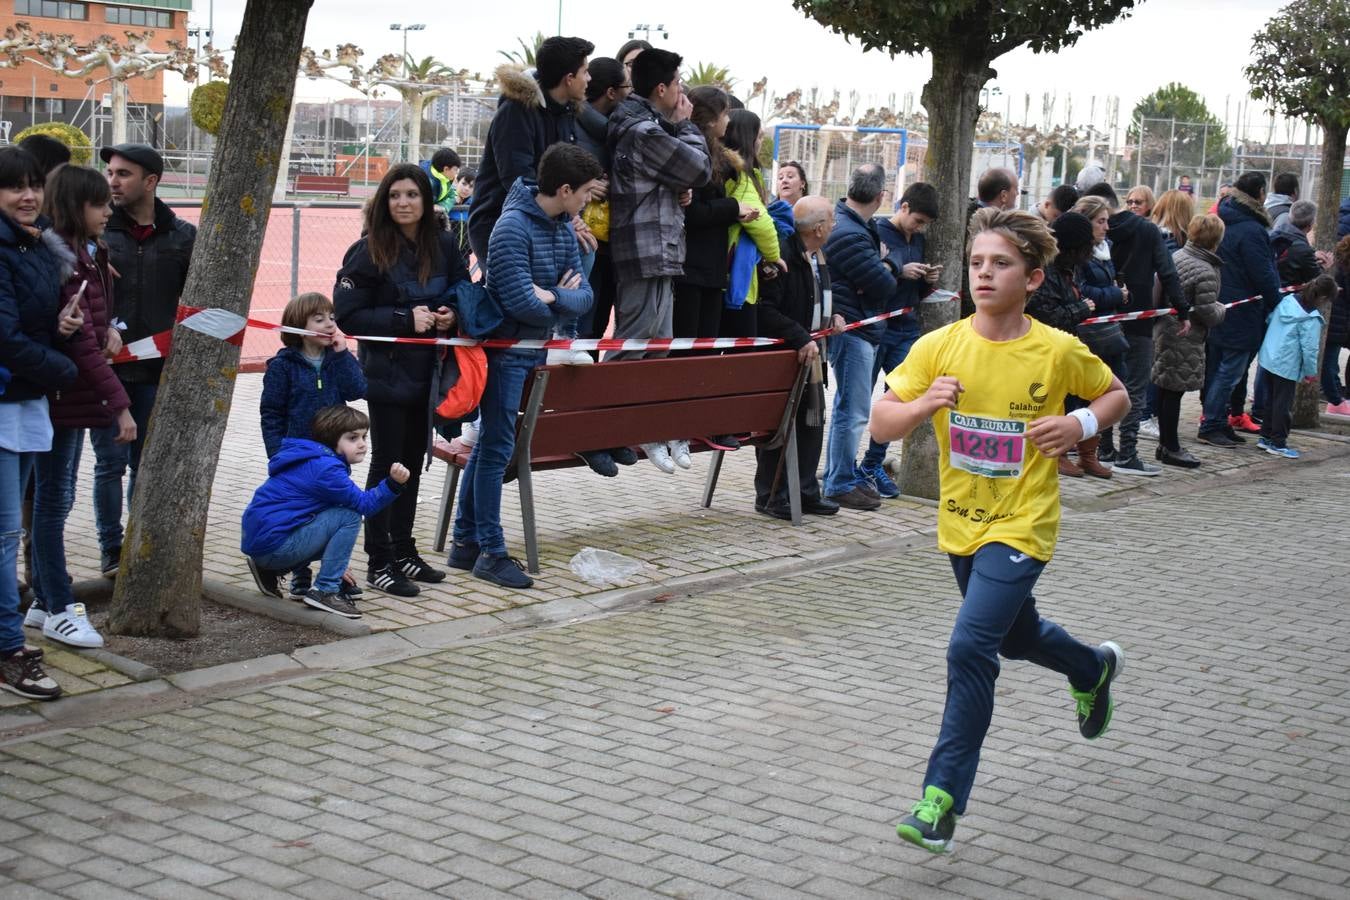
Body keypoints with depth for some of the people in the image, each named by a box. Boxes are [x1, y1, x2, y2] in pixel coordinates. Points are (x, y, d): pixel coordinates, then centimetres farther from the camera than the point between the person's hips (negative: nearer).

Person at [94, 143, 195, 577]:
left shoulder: (183, 236, 3)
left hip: (158, 371, 1)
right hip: (106, 366, -1)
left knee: (147, 464, 11)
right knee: (111, 462, 2)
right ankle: (111, 549, 14)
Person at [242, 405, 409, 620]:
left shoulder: (316, 462, 17)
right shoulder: (325, 468, -16)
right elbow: (364, 504, -17)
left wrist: (337, 564, 27)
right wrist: (393, 482, -29)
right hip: (273, 544, -10)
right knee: (350, 517, -12)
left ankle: (270, 570, 20)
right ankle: (325, 591, -10)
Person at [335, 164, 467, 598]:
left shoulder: (443, 245, 2)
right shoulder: (368, 251, -12)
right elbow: (347, 314, -15)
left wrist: (451, 313, -6)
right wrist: (405, 319, -21)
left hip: (427, 369, 5)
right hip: (386, 370, -5)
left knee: (413, 462, 13)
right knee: (387, 464, 0)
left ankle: (403, 551, 25)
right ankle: (379, 563, 8)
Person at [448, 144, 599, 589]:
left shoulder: (563, 227, 8)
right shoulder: (513, 227, -19)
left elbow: (584, 296, 3)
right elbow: (522, 303, -25)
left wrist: (554, 297, -17)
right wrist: (561, 304, -7)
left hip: (534, 351, 8)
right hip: (505, 349, -8)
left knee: (489, 445, 13)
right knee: (496, 448, -3)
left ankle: (466, 542, 21)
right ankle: (491, 553, 5)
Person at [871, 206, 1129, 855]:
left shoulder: (1059, 352, -11)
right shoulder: (938, 347, -7)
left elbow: (1117, 397, 7)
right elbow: (880, 425, -9)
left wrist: (1080, 424, -13)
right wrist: (922, 404, -28)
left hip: (1021, 526, -4)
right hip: (961, 523, 5)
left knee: (970, 648, -18)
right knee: (1015, 636, 25)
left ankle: (942, 796, -7)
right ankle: (1093, 668, 58)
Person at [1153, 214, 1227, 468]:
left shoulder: (1176, 256, 4)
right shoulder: (1205, 271, -19)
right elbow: (1207, 313, -17)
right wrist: (1221, 309, 3)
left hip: (1165, 330, 8)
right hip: (1185, 340, -8)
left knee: (1166, 390, 14)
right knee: (1174, 391, 0)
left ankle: (1166, 444, 25)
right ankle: (1170, 449, 9)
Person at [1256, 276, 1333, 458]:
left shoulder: (1287, 300, 2)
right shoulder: (1311, 319, -18)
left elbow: (1270, 319, 14)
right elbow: (1309, 347, -17)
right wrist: (1311, 372, -4)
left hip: (1269, 359, 8)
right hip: (1288, 366, -8)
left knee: (1273, 399, 18)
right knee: (1283, 404, 0)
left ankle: (1266, 436, 25)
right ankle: (1278, 443, 5)